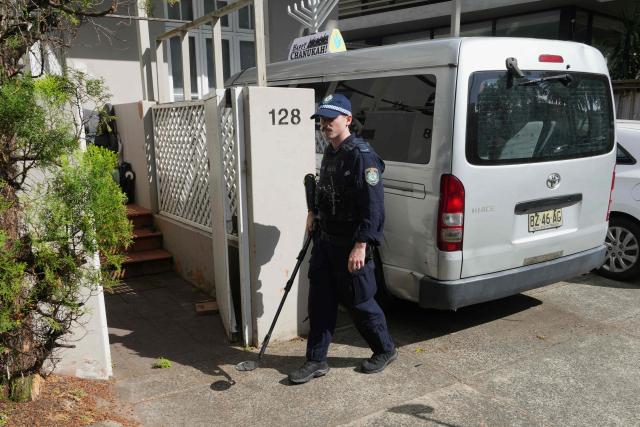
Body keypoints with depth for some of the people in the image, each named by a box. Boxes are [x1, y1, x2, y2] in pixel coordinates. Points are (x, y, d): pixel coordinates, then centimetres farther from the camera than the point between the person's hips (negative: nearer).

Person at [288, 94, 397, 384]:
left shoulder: (361, 156, -17)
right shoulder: (329, 153, 11)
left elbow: (373, 205, -22)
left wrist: (361, 245, -25)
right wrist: (314, 213, 13)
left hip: (351, 245, -8)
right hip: (325, 241, 8)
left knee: (359, 302, 6)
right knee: (320, 301, 10)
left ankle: (385, 350, 29)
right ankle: (316, 360, 21)